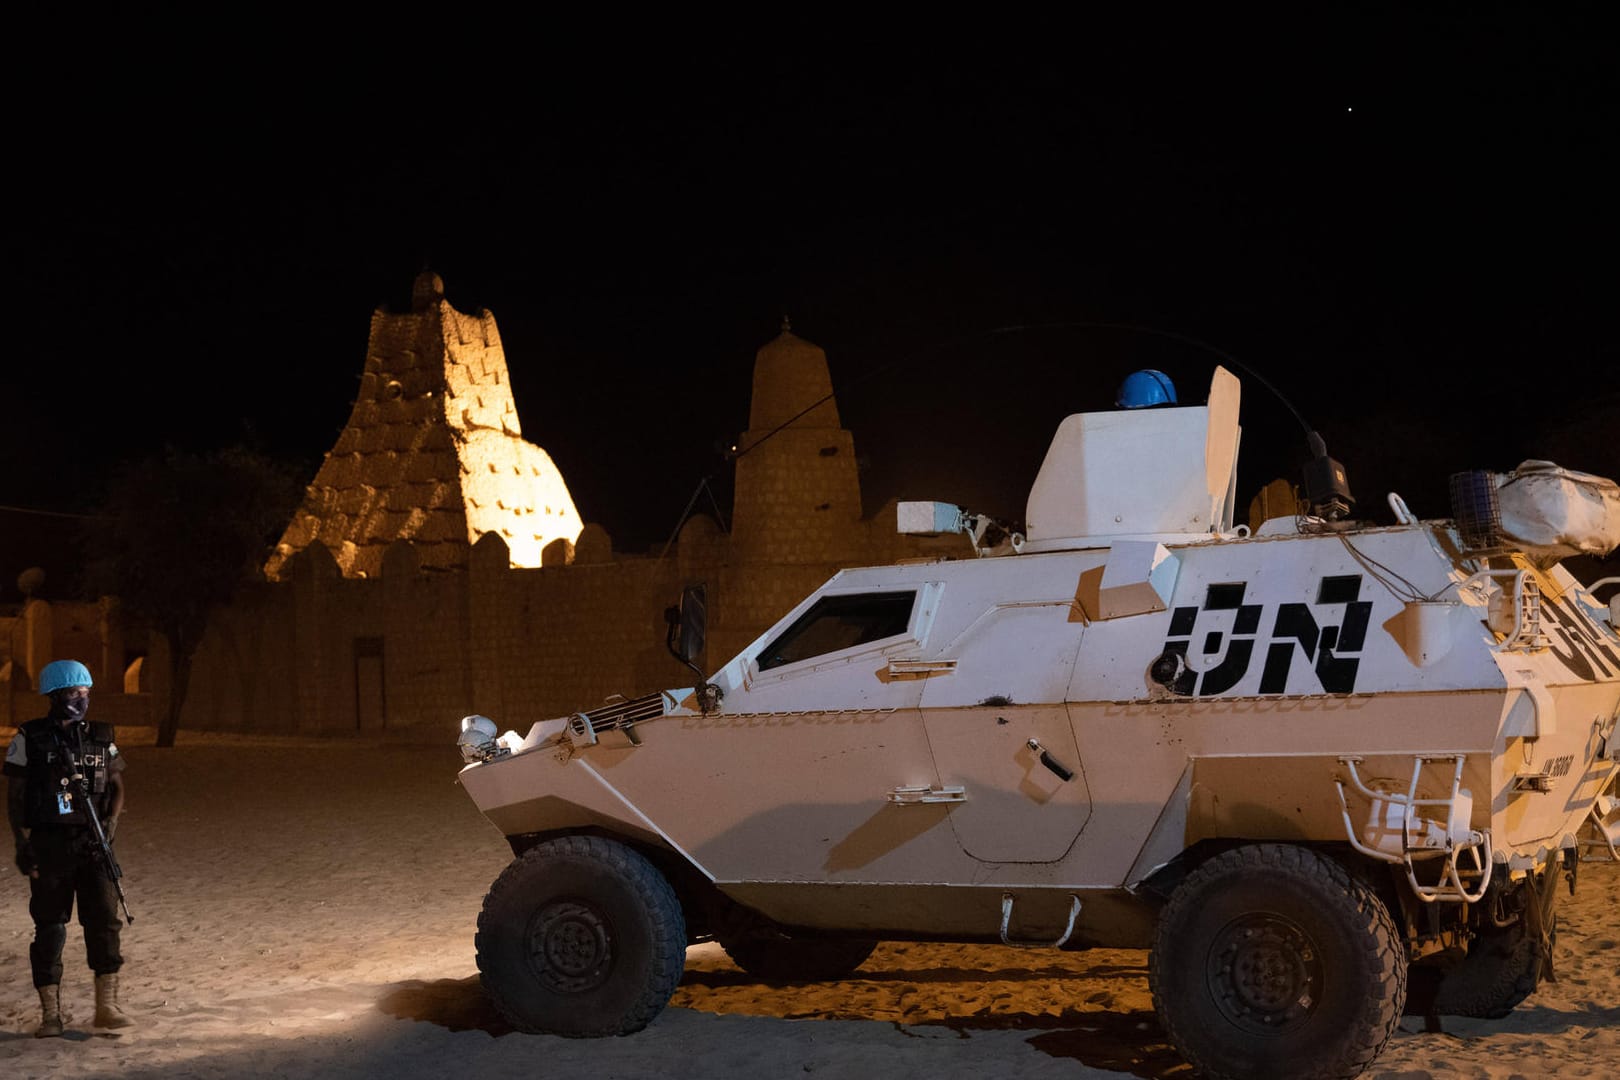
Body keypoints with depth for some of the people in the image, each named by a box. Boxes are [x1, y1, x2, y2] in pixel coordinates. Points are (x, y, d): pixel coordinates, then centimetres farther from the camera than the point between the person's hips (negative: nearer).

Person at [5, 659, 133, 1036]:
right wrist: (21, 844, -8)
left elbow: (117, 787, 12)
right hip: (48, 845, -2)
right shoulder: (29, 740, -1)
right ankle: (50, 1015, 10)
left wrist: (111, 821, -5)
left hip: (93, 844, 2)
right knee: (49, 927, 3)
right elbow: (14, 795, 0)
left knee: (104, 919, -4)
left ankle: (107, 1006, 3)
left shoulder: (100, 739, 7)